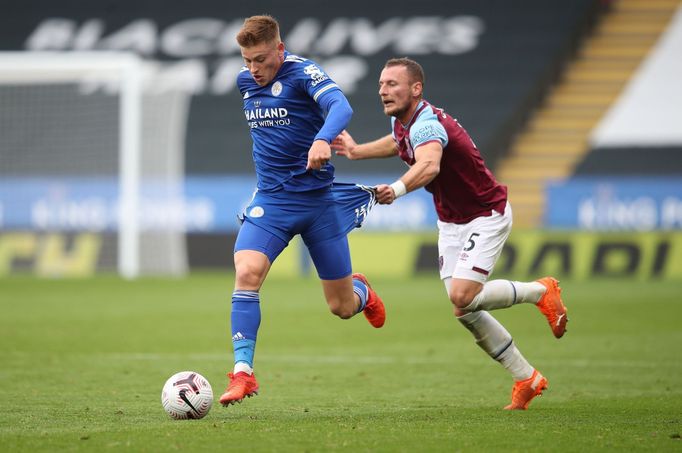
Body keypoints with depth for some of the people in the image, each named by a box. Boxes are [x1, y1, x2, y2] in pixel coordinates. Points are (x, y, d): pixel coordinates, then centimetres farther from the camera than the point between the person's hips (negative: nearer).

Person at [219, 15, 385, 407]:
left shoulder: (303, 73, -14)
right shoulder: (245, 81, 5)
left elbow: (341, 106, -33)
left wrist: (322, 139, -52)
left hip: (318, 199, -4)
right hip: (271, 200, 4)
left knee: (342, 307, 5)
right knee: (247, 272, -24)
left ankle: (361, 291, 44)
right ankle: (243, 373, -21)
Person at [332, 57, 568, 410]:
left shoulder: (428, 124, -29)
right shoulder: (402, 121, -1)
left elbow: (429, 165, -54)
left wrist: (397, 189, -71)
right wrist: (356, 151, 28)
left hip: (486, 216, -9)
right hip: (450, 222, 9)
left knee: (462, 297, -23)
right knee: (464, 311, 1)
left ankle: (541, 291, 3)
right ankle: (527, 378, 13)